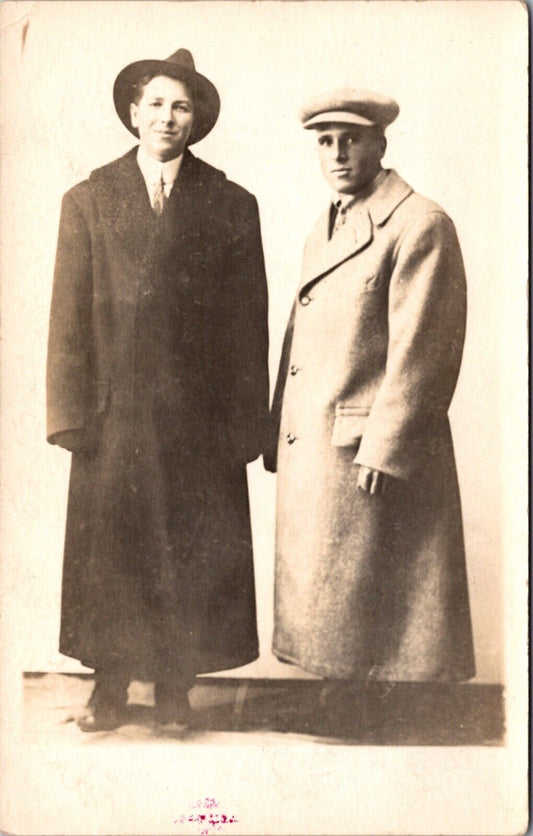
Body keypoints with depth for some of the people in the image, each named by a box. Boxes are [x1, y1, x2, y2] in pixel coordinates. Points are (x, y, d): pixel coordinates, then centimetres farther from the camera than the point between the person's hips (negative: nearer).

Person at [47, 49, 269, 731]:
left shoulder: (232, 206, 6)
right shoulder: (88, 201, 7)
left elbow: (248, 321, 3)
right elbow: (69, 316, 3)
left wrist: (247, 421, -2)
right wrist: (70, 413, -5)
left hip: (201, 415, 0)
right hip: (114, 412, 1)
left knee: (194, 556, 7)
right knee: (109, 551, 7)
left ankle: (176, 688, 24)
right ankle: (110, 690, 25)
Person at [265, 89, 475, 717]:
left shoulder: (419, 225, -9)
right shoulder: (324, 228, 18)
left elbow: (421, 351, -16)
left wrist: (384, 449, -19)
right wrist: (279, 437, 12)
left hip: (373, 454, -8)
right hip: (308, 453, 9)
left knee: (370, 623, 2)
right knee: (322, 610, 16)